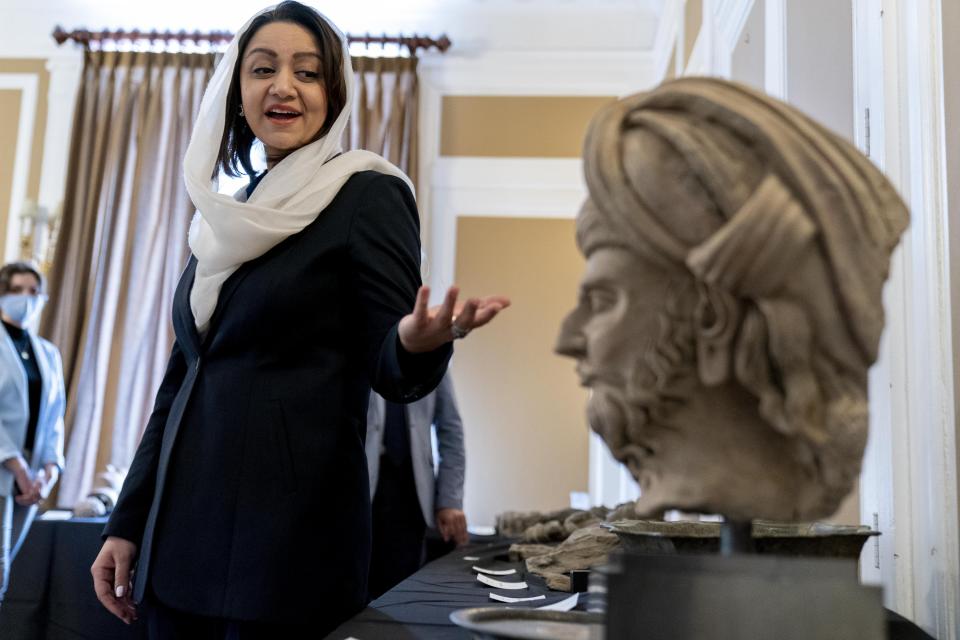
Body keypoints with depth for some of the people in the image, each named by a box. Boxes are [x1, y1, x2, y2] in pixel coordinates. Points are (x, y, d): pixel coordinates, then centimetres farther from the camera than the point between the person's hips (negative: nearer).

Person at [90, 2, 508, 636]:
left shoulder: (369, 195, -7)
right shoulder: (230, 214, 12)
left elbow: (390, 370, -10)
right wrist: (127, 521, 13)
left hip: (290, 530, -6)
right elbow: (183, 379, 14)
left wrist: (423, 342, -33)